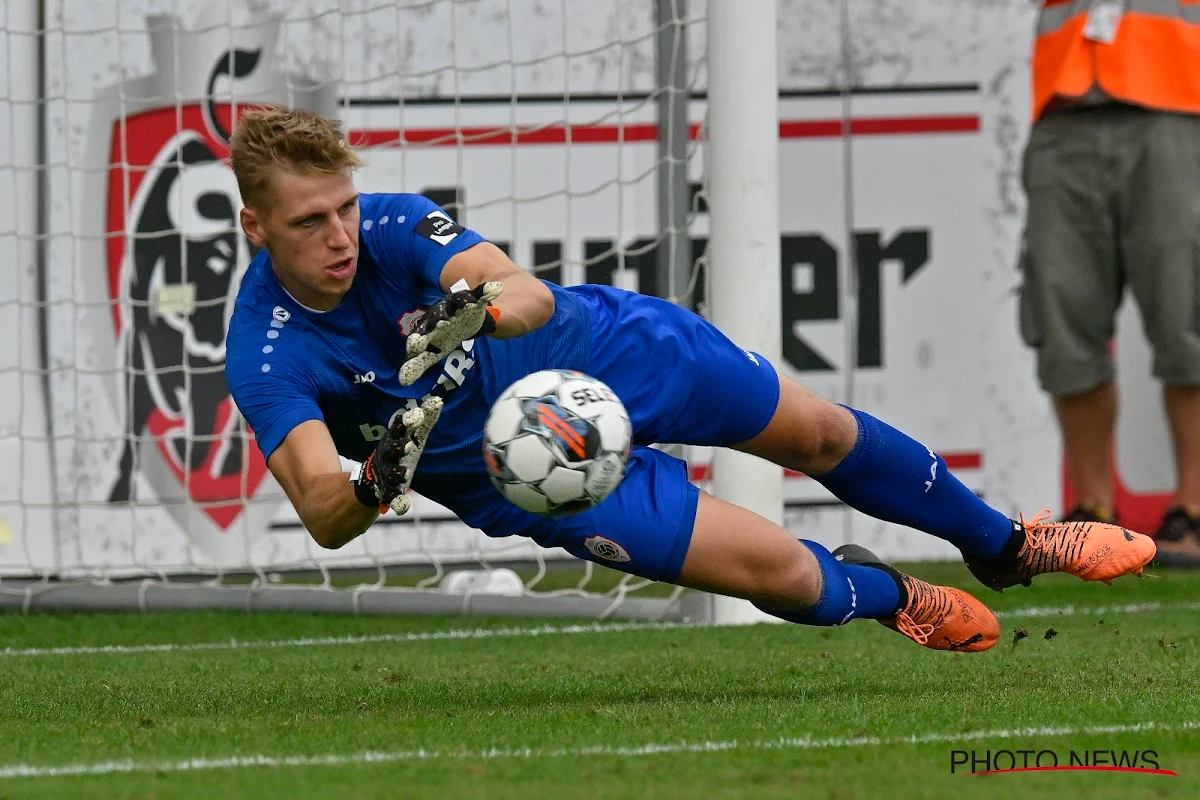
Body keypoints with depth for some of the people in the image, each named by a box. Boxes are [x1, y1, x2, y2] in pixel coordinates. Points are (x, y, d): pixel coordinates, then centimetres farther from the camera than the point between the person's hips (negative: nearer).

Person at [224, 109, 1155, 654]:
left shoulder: (394, 225, -24)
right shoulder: (267, 358, -27)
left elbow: (528, 295, -40)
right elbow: (324, 515, -38)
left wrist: (478, 310, -63)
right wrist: (376, 484, -60)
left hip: (590, 343, 2)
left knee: (816, 431, 13)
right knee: (783, 572, -10)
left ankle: (1007, 545, 40)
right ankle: (890, 597, 28)